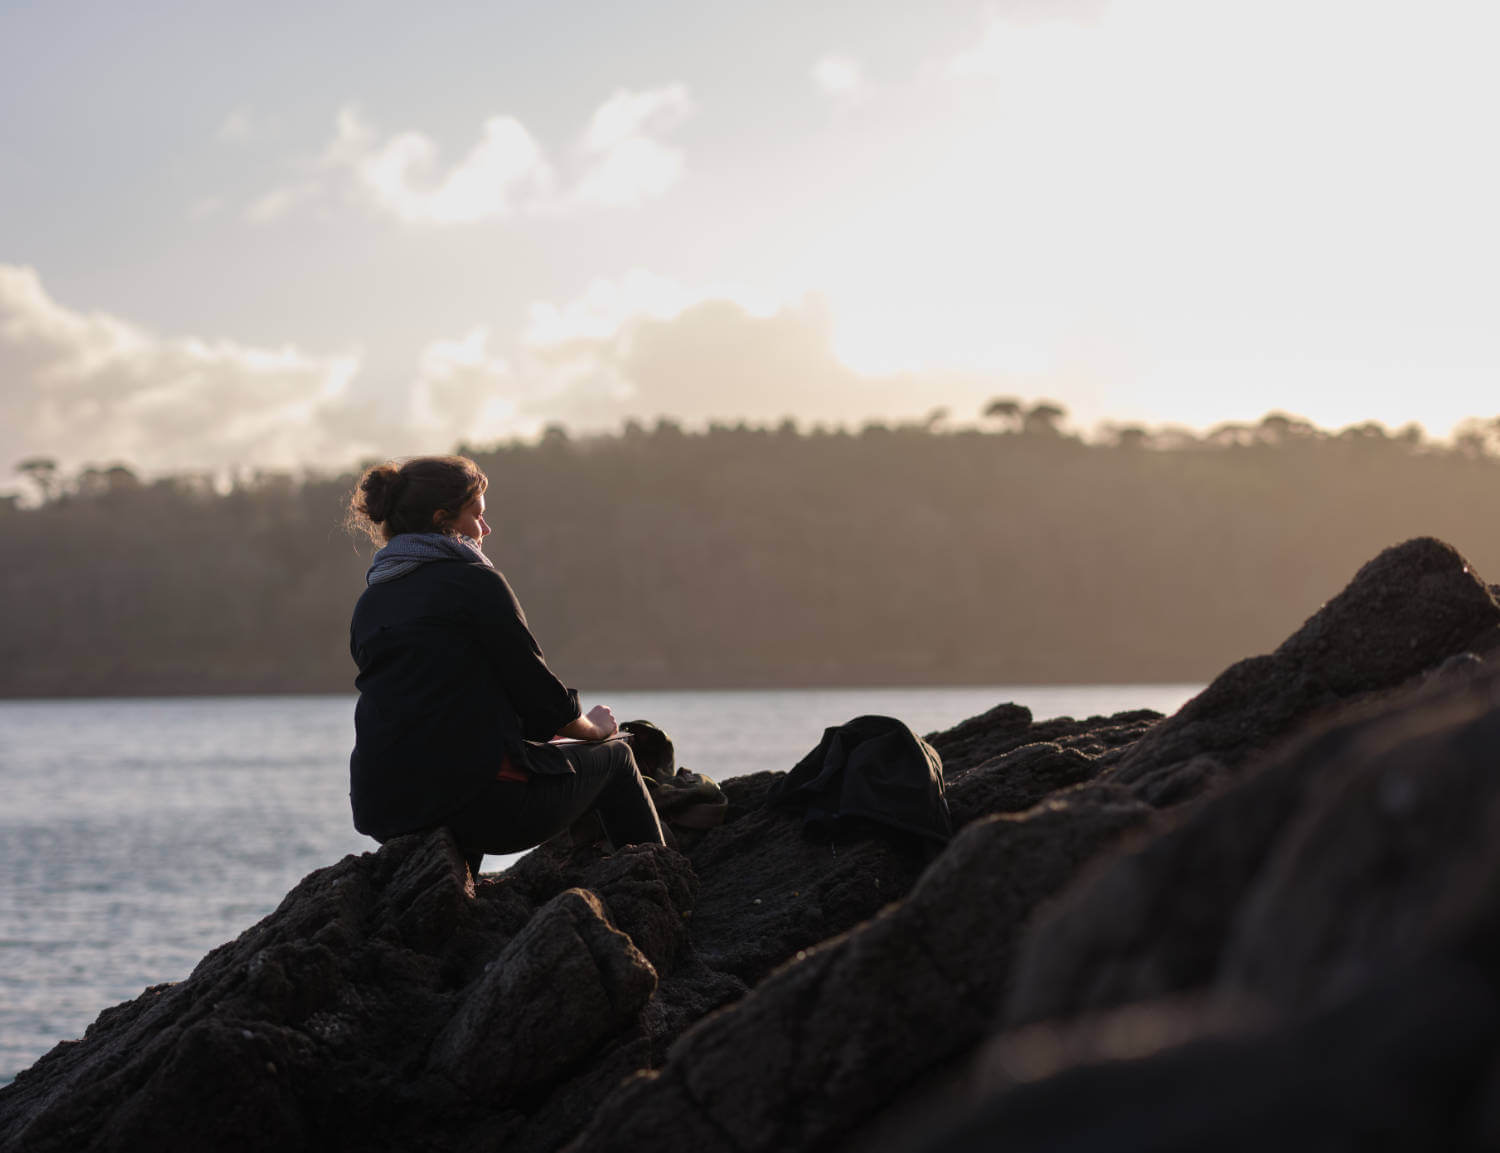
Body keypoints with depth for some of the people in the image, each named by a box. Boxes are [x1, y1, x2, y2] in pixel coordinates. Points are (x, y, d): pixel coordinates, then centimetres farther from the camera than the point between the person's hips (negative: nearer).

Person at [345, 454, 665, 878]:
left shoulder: (370, 604, 15)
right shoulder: (474, 581, -6)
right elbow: (534, 685, -3)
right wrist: (590, 727, 19)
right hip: (476, 802, -7)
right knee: (614, 758, 18)